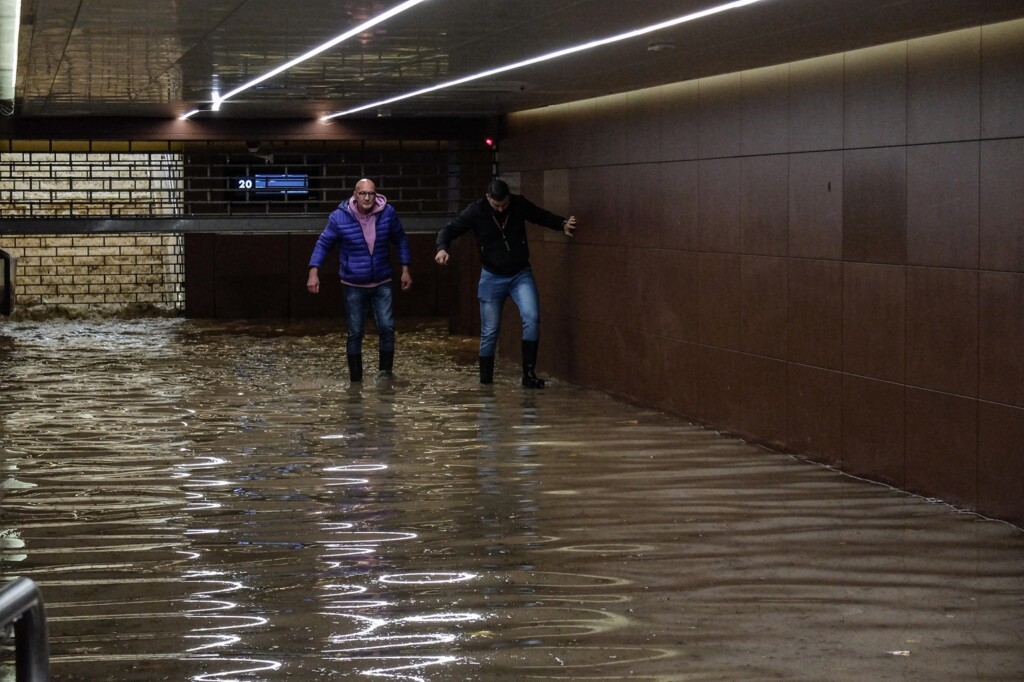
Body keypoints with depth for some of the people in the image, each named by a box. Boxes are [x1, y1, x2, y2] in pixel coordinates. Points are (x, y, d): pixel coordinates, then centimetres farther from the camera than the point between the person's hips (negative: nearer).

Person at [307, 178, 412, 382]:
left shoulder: (388, 213, -8)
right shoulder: (339, 217, -14)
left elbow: (400, 240, 7)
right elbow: (323, 244, -4)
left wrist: (405, 270, 6)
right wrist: (314, 272, -14)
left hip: (382, 283, 1)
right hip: (354, 285, -1)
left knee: (387, 327, -11)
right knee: (355, 332, 4)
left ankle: (386, 371, 4)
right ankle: (355, 380, 14)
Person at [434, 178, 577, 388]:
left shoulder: (519, 204, -6)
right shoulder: (476, 211, -11)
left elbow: (543, 216, 9)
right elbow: (449, 230, -9)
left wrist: (563, 224, -9)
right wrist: (442, 248, -29)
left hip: (521, 274, 1)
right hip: (492, 277, -1)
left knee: (532, 317, -20)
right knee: (489, 331, 3)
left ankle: (529, 373, -15)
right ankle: (485, 381, 18)